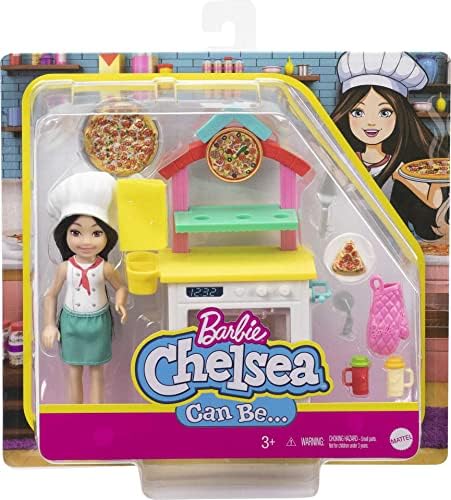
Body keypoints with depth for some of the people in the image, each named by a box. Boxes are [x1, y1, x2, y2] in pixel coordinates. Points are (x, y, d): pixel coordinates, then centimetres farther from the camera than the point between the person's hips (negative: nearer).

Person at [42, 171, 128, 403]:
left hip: (98, 322, -1)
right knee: (74, 371, 13)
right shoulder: (65, 267, -14)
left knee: (96, 371, 12)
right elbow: (51, 295, -2)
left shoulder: (105, 268, -16)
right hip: (72, 322, 1)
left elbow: (121, 287, 0)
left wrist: (120, 302, -21)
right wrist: (49, 325, -5)